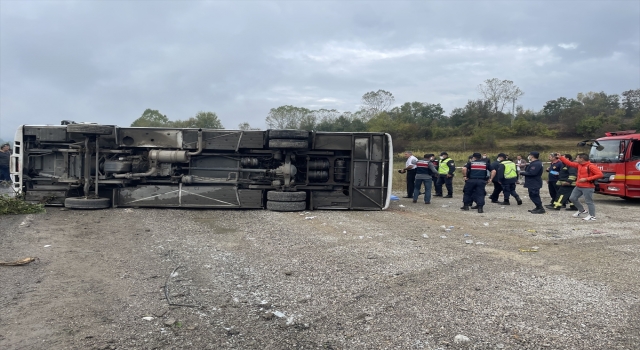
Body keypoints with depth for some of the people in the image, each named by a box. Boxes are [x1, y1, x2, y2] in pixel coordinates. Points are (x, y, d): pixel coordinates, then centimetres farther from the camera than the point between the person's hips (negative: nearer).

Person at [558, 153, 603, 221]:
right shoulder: (579, 165, 9)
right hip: (578, 186, 9)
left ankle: (592, 216, 1)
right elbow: (569, 163, 18)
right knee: (572, 198, 13)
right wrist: (560, 157, 14)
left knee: (589, 202, -6)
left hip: (588, 187, -9)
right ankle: (582, 211, 28)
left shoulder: (591, 166, -15)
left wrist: (586, 179, -21)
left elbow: (599, 174, -19)